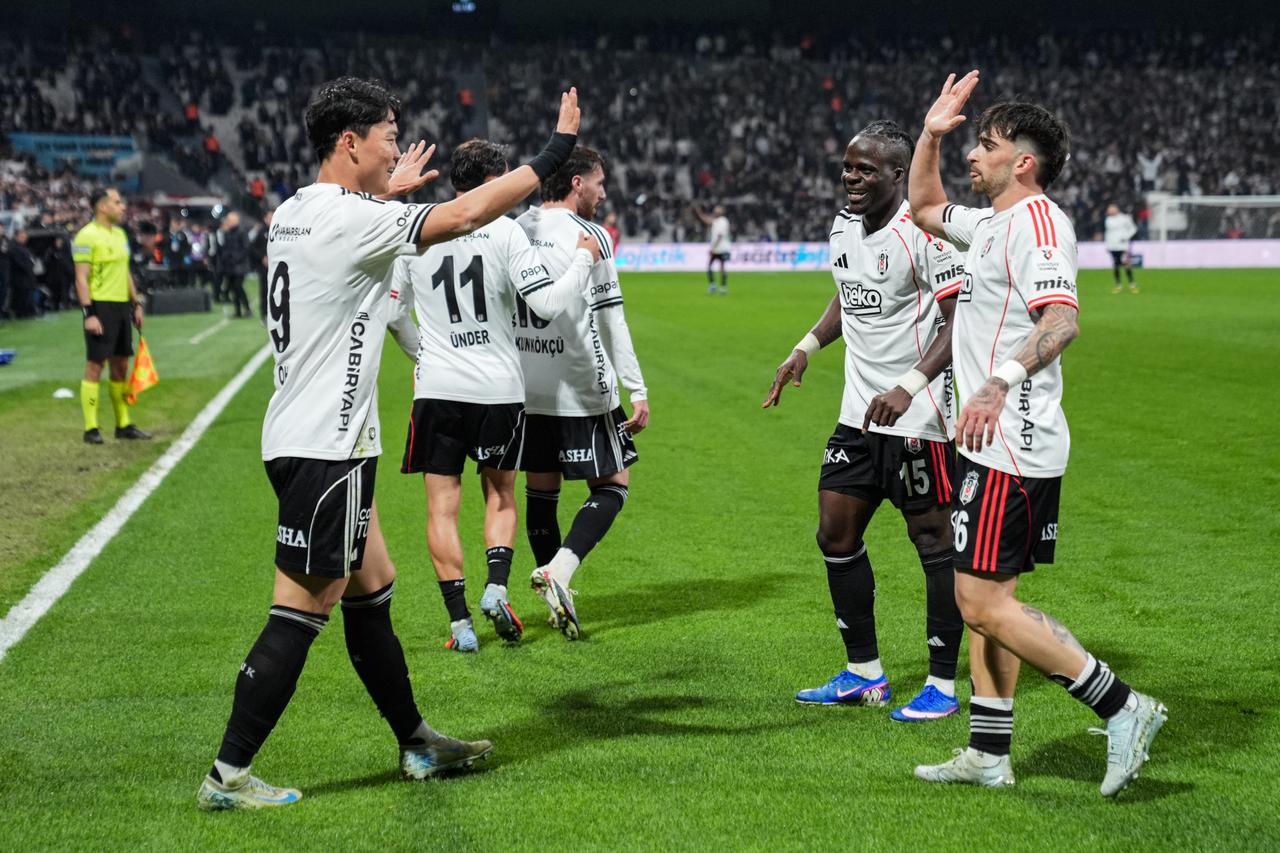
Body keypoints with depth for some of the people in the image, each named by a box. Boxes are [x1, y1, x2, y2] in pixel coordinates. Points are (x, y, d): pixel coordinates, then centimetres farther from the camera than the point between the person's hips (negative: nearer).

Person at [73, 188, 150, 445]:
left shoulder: (120, 233, 15)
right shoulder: (87, 236, -11)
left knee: (120, 365, 11)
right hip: (100, 307, -8)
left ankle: (123, 424, 18)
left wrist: (136, 304, 19)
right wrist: (89, 313, -20)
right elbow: (81, 278, -14)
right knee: (94, 365, -5)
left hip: (121, 306, 8)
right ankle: (91, 428, -1)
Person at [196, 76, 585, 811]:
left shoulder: (296, 213, 11)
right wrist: (557, 151, -12)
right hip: (326, 447, -10)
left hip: (308, 440, 10)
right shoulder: (349, 219, -17)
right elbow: (464, 214, -20)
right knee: (303, 612, -4)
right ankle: (228, 776, 2)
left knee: (372, 591, 17)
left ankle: (416, 743, 28)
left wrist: (387, 193, 40)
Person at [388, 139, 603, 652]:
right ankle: (496, 588, 1)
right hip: (500, 388, -1)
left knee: (442, 508, 6)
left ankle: (460, 621, 2)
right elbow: (548, 304, -12)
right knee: (500, 495, 20)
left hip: (437, 390, 1)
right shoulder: (505, 233, -8)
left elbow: (393, 311, 8)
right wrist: (583, 260, 3)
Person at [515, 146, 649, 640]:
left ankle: (558, 600, 19)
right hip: (582, 388, -6)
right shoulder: (588, 236, -10)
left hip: (525, 389, 6)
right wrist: (637, 391, -8)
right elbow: (610, 320, -12)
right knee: (613, 484, 6)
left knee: (541, 488, 14)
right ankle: (557, 571, -14)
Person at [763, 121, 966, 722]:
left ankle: (942, 686, 10)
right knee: (836, 534, 9)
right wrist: (805, 348, 14)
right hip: (858, 414, 9)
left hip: (916, 418, -8)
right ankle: (863, 675, 22)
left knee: (933, 542, 0)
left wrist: (909, 387, -27)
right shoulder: (842, 228, 9)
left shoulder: (924, 232, -16)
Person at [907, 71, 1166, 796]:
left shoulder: (1036, 219, -13)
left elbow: (1062, 318, -28)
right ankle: (989, 755, 19)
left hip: (1013, 445, -10)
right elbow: (925, 207, 35)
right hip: (997, 443, 10)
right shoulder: (992, 222, 17)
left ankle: (1122, 707, -5)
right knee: (988, 598, 12)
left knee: (984, 601, -11)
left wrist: (1003, 380, -39)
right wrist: (931, 135, 22)